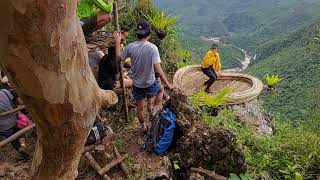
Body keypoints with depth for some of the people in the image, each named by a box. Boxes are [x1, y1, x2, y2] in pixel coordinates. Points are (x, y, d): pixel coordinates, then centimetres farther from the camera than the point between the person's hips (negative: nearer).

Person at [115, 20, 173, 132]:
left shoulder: (130, 47, -12)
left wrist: (117, 42, 15)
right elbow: (158, 70, -23)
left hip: (137, 84, 3)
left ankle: (143, 127, 39)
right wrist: (168, 85, -14)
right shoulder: (152, 48, -20)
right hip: (150, 83, -3)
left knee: (140, 108, 21)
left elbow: (119, 58, 4)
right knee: (160, 90, 32)